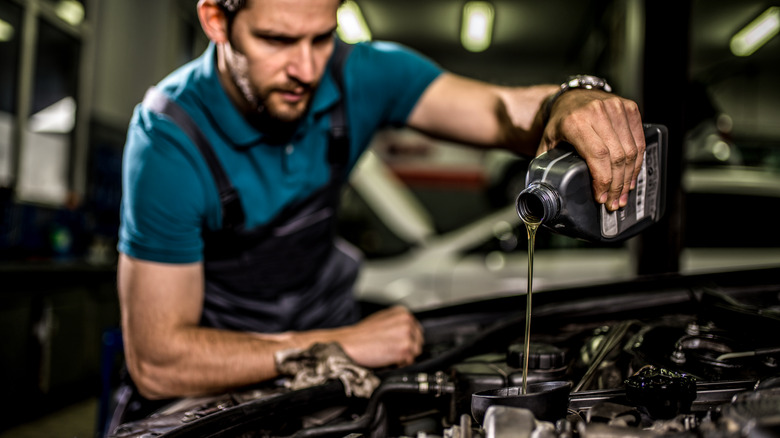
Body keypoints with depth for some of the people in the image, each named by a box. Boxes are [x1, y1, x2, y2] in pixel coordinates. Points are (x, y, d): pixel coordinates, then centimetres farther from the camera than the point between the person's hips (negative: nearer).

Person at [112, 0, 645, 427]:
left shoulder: (357, 75, -12)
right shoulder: (170, 141, -25)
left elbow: (509, 111, -16)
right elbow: (157, 362, -25)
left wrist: (572, 103, -41)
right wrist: (344, 347, -25)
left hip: (327, 320, 3)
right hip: (224, 373, -2)